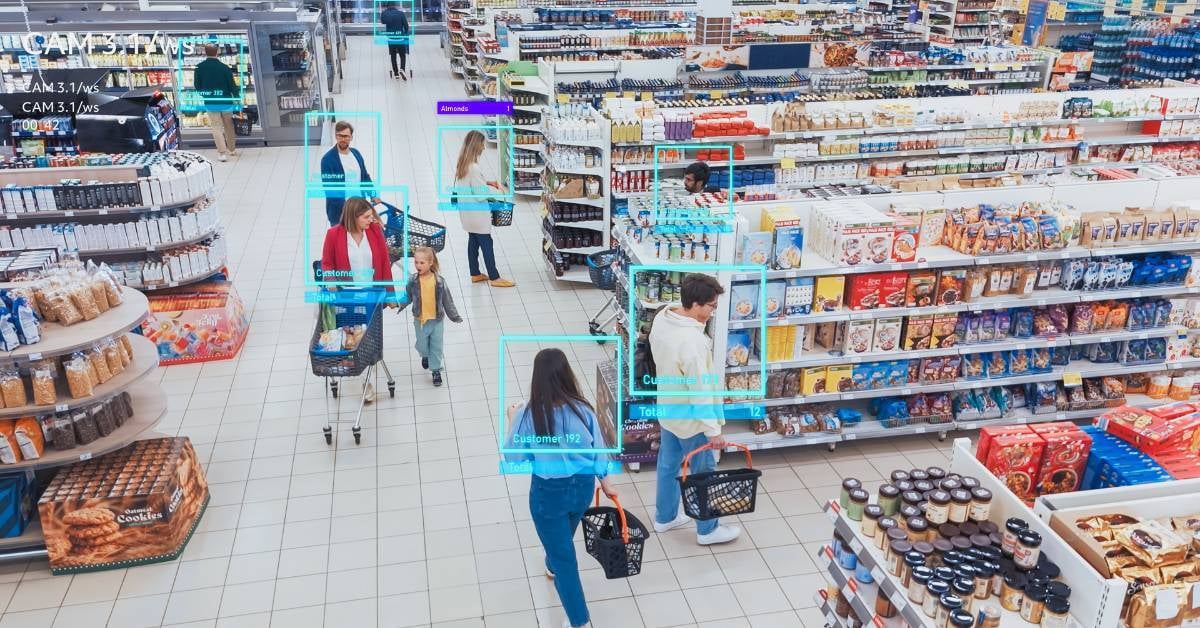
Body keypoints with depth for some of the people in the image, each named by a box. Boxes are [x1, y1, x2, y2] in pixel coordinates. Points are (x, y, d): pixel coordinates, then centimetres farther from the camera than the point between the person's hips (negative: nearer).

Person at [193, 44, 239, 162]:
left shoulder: (199, 68, -7)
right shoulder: (224, 68, -11)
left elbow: (196, 86, 1)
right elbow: (232, 85, -7)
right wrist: (237, 98, 7)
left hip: (210, 103, 0)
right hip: (226, 102, 0)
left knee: (216, 127, 5)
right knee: (229, 126, 16)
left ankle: (221, 152, -6)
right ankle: (232, 149, 25)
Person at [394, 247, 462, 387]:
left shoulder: (439, 280, -10)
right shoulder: (412, 281, -8)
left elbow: (447, 300, -1)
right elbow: (407, 298, 4)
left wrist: (455, 316, 1)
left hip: (436, 319, -1)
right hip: (420, 319, 1)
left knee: (436, 346, 6)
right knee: (422, 345, 12)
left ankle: (436, 370, 21)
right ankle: (425, 356, 46)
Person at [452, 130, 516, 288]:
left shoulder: (462, 164, 3)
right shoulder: (473, 167, -26)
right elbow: (480, 195, -24)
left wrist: (486, 182, 9)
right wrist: (495, 192, -9)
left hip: (467, 212, 9)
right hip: (476, 213, -9)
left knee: (473, 241, 17)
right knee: (486, 243, 0)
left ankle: (475, 274, 26)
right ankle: (494, 278, 7)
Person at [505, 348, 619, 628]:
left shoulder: (528, 414, -23)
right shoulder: (582, 410, -16)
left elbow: (514, 458, -10)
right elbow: (598, 451, -4)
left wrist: (512, 421, 4)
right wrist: (605, 483, 13)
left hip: (548, 491, -4)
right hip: (582, 486, 4)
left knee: (563, 554, 12)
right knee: (564, 537, 33)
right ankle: (553, 566, 63)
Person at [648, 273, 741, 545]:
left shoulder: (662, 318, -10)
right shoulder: (693, 342, -36)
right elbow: (700, 391, -29)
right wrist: (713, 430, -20)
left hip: (668, 408, 8)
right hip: (691, 418, -8)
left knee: (668, 464, 24)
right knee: (703, 473, 12)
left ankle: (665, 517, 42)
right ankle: (707, 530, 30)